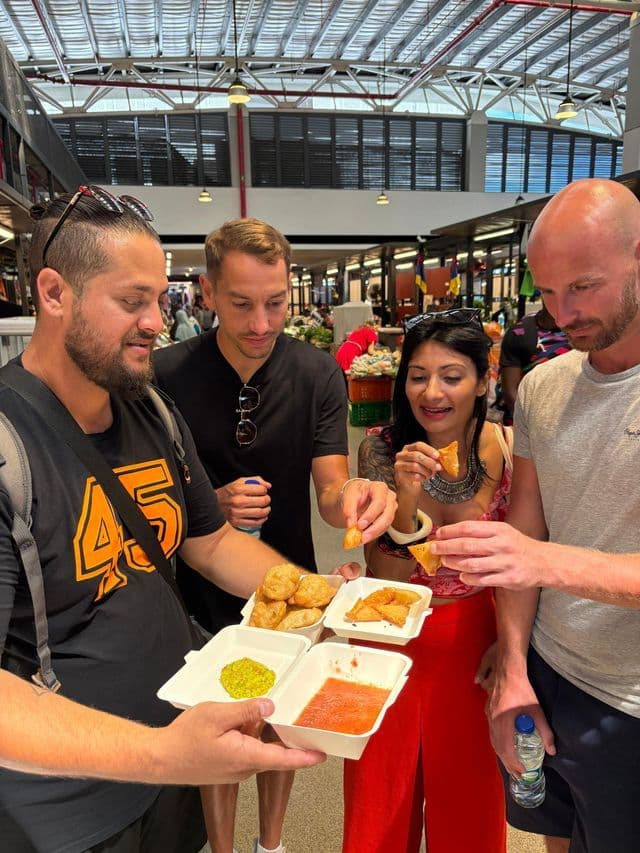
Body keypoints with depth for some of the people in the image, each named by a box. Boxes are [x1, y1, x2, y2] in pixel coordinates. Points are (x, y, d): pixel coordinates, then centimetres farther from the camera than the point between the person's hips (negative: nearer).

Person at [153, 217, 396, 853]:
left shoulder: (318, 374, -13)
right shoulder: (165, 375, -17)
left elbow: (330, 488, -15)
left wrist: (350, 498, -38)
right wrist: (211, 504, -26)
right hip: (202, 592, -1)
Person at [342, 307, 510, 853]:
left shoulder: (510, 450, -14)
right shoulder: (382, 451, -14)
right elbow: (382, 580, -15)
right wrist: (407, 499, -30)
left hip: (475, 641, 0)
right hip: (392, 639, 0)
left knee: (469, 796, 21)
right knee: (381, 805, 20)